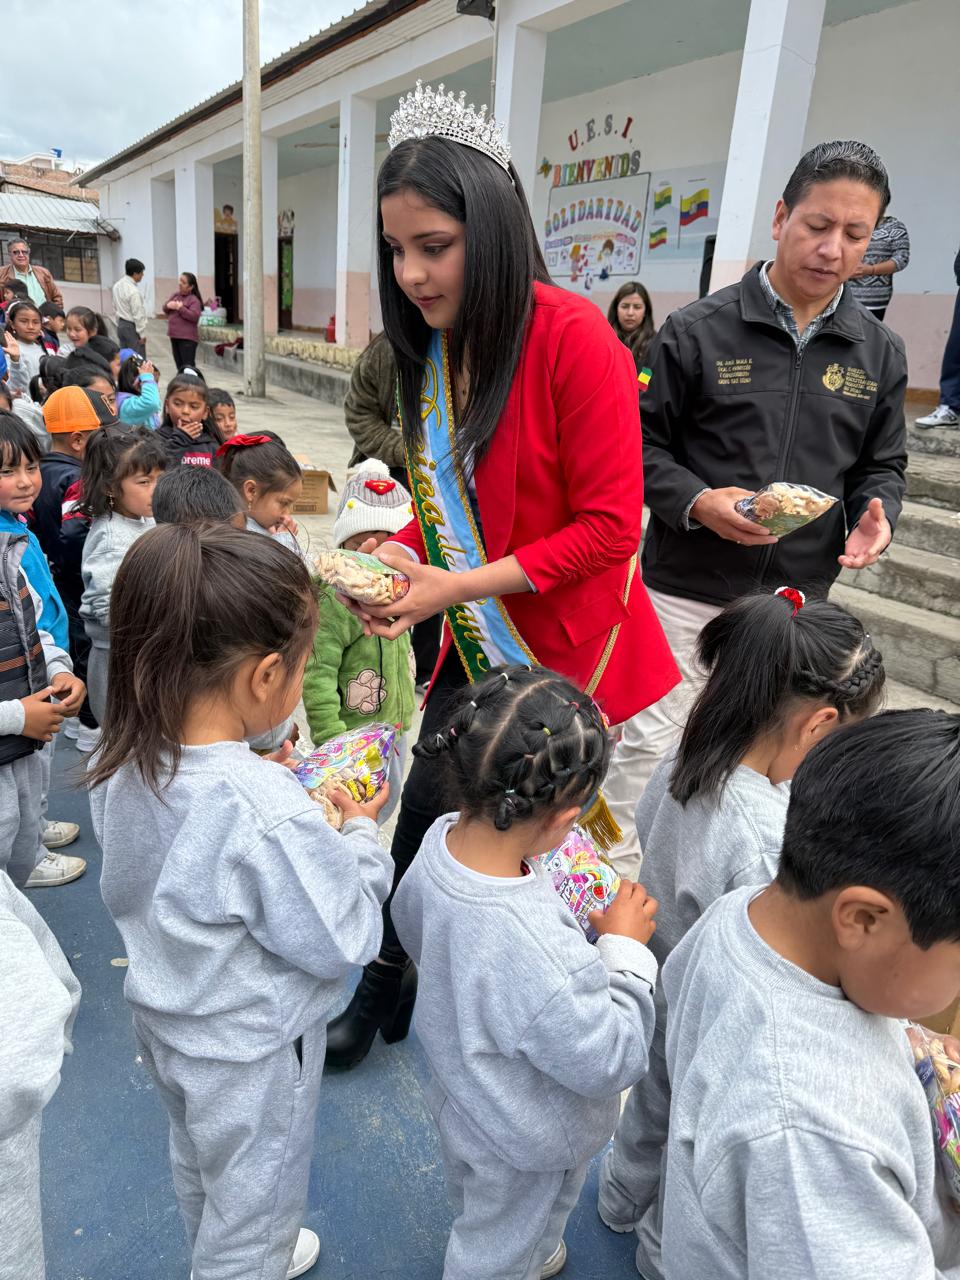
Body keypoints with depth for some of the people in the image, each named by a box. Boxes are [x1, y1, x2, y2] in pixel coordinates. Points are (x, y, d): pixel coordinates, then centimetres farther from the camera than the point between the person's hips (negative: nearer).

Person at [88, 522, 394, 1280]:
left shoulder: (125, 766, -17)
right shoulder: (268, 813, -39)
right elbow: (344, 937, -26)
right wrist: (361, 834, -13)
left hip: (164, 1019, 8)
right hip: (251, 1053, -8)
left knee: (198, 1164, 34)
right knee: (253, 1199, 22)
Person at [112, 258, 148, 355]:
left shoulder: (117, 286, 7)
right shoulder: (133, 291, -20)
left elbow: (115, 308, 14)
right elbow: (138, 315, -19)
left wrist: (120, 324, 21)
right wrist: (142, 334, -13)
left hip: (121, 325, 9)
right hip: (132, 327, -9)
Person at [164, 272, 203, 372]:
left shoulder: (194, 300, -9)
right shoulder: (174, 295, 13)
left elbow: (194, 316, -20)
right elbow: (165, 309, 16)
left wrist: (180, 308, -21)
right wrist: (168, 306, -7)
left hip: (187, 338, -8)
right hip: (174, 335, 8)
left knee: (188, 367, -10)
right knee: (179, 365, 16)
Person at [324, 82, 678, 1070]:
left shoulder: (572, 338, -20)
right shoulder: (429, 347, 2)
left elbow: (608, 526, -20)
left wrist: (462, 586, -22)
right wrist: (401, 559, -7)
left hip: (566, 648, -6)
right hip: (476, 646, 6)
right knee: (421, 819, 11)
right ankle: (380, 990, 35)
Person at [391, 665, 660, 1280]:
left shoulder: (440, 843, -24)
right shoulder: (534, 949, -48)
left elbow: (412, 926, -1)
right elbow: (608, 1061, -32)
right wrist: (625, 949, -23)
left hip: (461, 1084, 8)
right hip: (525, 1144, -7)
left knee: (476, 1204, 38)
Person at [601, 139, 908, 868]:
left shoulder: (880, 354, 6)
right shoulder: (698, 331, -5)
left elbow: (883, 465, 13)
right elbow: (645, 444, -3)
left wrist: (876, 514, -9)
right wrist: (696, 502, -20)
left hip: (799, 597, 4)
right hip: (686, 588, -3)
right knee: (651, 747, 4)